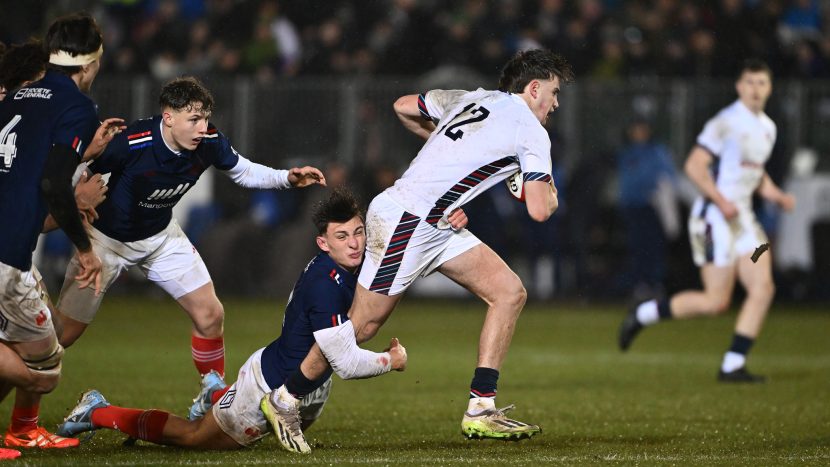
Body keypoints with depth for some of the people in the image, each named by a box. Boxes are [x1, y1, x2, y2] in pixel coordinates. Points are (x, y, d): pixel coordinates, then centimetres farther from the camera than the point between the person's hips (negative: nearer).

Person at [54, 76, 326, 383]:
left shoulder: (209, 143, -18)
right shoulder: (131, 144, -34)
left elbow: (244, 172, 2)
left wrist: (287, 178, -13)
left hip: (161, 236, 5)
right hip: (107, 239, -5)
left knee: (210, 316, -1)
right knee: (64, 333, -6)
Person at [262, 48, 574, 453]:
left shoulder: (473, 99, 14)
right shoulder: (530, 132, -9)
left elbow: (403, 107, 23)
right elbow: (539, 210, -11)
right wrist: (550, 192, 11)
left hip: (438, 226, 10)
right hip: (406, 220, -10)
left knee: (510, 292, 1)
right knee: (364, 324, -2)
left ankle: (480, 410, -1)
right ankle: (284, 399, 15)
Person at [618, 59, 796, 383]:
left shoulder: (767, 128, 15)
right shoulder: (726, 123, -13)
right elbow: (694, 166, -16)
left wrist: (777, 196, 10)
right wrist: (721, 201, -23)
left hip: (743, 218, 8)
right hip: (714, 219, -8)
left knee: (763, 288, -7)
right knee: (717, 301, -10)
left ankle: (733, 366, -3)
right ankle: (642, 316, 9)